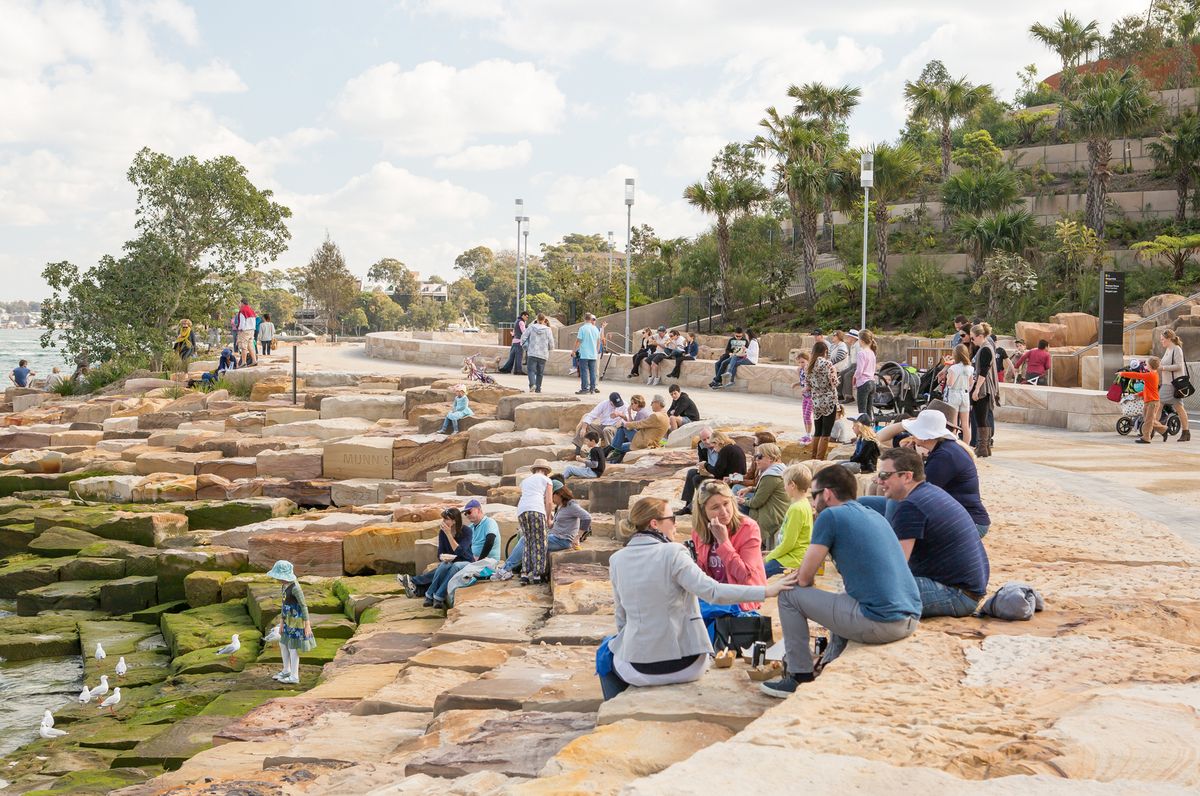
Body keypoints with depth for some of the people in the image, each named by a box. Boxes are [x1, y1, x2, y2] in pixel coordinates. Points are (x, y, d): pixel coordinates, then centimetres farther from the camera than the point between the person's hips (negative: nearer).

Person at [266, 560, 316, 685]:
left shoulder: (295, 588, -23)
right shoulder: (285, 585, 4)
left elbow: (304, 606, -19)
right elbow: (284, 604, 10)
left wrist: (307, 625, -17)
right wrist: (281, 622, 11)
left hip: (296, 620, -9)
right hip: (289, 620, 9)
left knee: (292, 647, 0)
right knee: (283, 644, 18)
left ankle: (294, 676, 11)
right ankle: (287, 671, 34)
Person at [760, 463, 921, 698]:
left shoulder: (830, 515, -5)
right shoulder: (875, 516, 19)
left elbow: (804, 579, -2)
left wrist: (796, 578, 21)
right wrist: (803, 573, 23)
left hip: (880, 624, -8)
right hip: (911, 619, 8)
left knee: (789, 596, 6)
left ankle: (800, 677, 14)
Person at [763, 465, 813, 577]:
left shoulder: (797, 509, -19)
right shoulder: (804, 504, 12)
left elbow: (788, 543, -19)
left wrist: (768, 558, -8)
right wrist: (773, 552, 19)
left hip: (791, 561, -10)